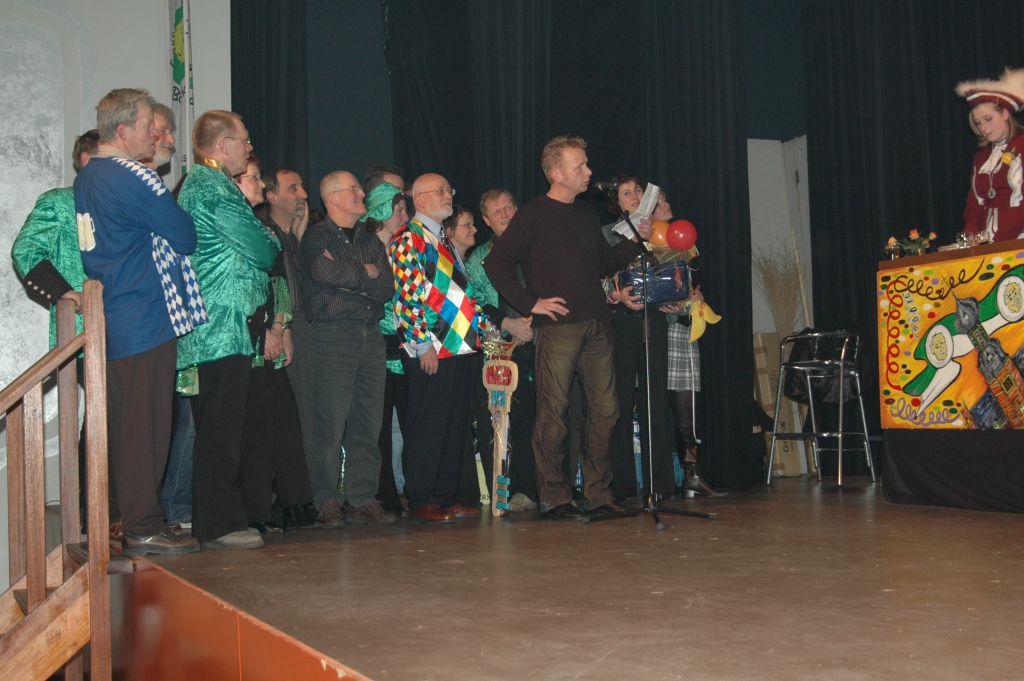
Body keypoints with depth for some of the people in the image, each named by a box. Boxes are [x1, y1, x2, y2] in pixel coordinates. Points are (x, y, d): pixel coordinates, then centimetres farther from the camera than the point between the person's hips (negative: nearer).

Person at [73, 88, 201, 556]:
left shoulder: (86, 178, 13)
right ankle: (143, 527, 1)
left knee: (125, 424, 14)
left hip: (110, 320, 9)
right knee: (146, 425, -4)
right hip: (147, 319, -9)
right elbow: (185, 237, -12)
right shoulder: (134, 178, -15)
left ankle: (131, 520, 22)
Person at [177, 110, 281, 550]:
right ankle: (219, 525, -2)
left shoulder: (197, 182, 21)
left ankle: (214, 521, 19)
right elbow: (261, 251, -11)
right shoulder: (214, 185, -11)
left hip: (209, 328, 11)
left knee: (215, 428, 13)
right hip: (225, 324, -11)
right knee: (222, 428, -7)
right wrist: (274, 242, 9)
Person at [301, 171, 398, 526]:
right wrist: (367, 273, -2)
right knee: (330, 424, -7)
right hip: (333, 334, -5)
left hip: (371, 336, 6)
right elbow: (324, 273, -17)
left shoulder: (371, 241, 21)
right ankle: (328, 503, -1)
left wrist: (347, 277, -5)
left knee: (368, 423, 5)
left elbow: (387, 289, 8)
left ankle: (363, 498, 11)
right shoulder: (316, 236, 4)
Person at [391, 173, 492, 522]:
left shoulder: (444, 241, 21)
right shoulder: (409, 238, -6)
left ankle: (447, 496, 16)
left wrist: (487, 326, 18)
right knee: (427, 426, -4)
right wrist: (422, 343, -19)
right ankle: (422, 502, 3)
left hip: (460, 347, 9)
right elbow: (407, 293, -14)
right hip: (431, 350, -9)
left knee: (455, 425, 9)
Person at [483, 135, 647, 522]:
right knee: (553, 414, -3)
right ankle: (554, 500, 5)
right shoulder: (533, 216, -2)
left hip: (596, 326, 7)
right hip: (558, 327, -6)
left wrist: (636, 241, 12)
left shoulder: (587, 216, 19)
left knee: (604, 410, 6)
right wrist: (531, 303, -11)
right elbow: (496, 264, -7)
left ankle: (601, 496, 16)